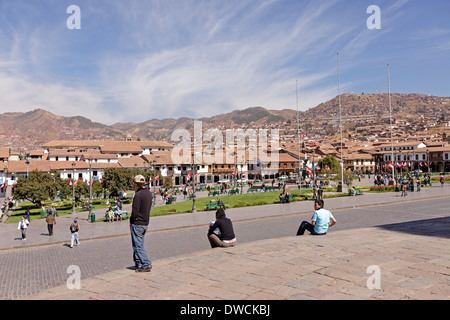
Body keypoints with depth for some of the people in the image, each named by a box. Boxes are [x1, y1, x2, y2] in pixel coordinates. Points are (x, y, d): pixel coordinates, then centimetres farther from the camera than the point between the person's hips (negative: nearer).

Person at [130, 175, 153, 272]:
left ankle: (146, 265, -4)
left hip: (137, 224, -9)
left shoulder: (138, 195, -19)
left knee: (138, 245, -2)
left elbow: (135, 211, -21)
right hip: (146, 223, 9)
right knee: (139, 244, 18)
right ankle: (138, 263, 24)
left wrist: (131, 221, -6)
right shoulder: (149, 193, 8)